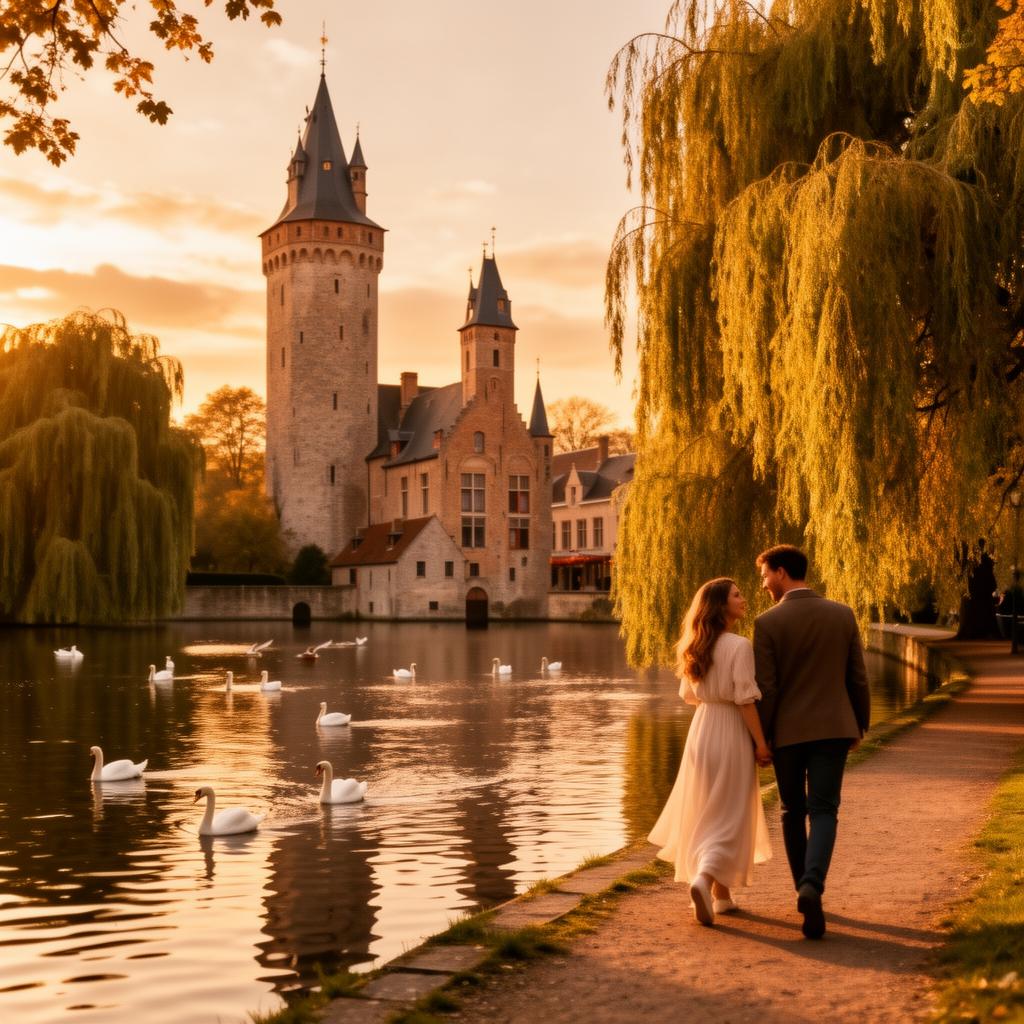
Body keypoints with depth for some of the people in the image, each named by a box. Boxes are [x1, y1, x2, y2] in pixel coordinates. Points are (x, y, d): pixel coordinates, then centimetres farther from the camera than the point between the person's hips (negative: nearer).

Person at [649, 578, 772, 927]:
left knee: (705, 812, 16)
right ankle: (705, 879, -19)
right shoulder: (739, 646, -15)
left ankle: (720, 894, 25)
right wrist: (761, 742, -11)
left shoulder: (697, 647, 6)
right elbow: (745, 699, -17)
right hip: (732, 732, -7)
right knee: (729, 815, 0)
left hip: (701, 730, 7)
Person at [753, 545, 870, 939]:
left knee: (793, 813, 15)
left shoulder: (768, 622, -9)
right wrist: (859, 726, 17)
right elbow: (858, 678, 4)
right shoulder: (842, 614, 1)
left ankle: (805, 891, 22)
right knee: (823, 812, 0)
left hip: (787, 730, -1)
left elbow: (765, 689, -10)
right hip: (832, 727, 1)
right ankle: (812, 886, -22)